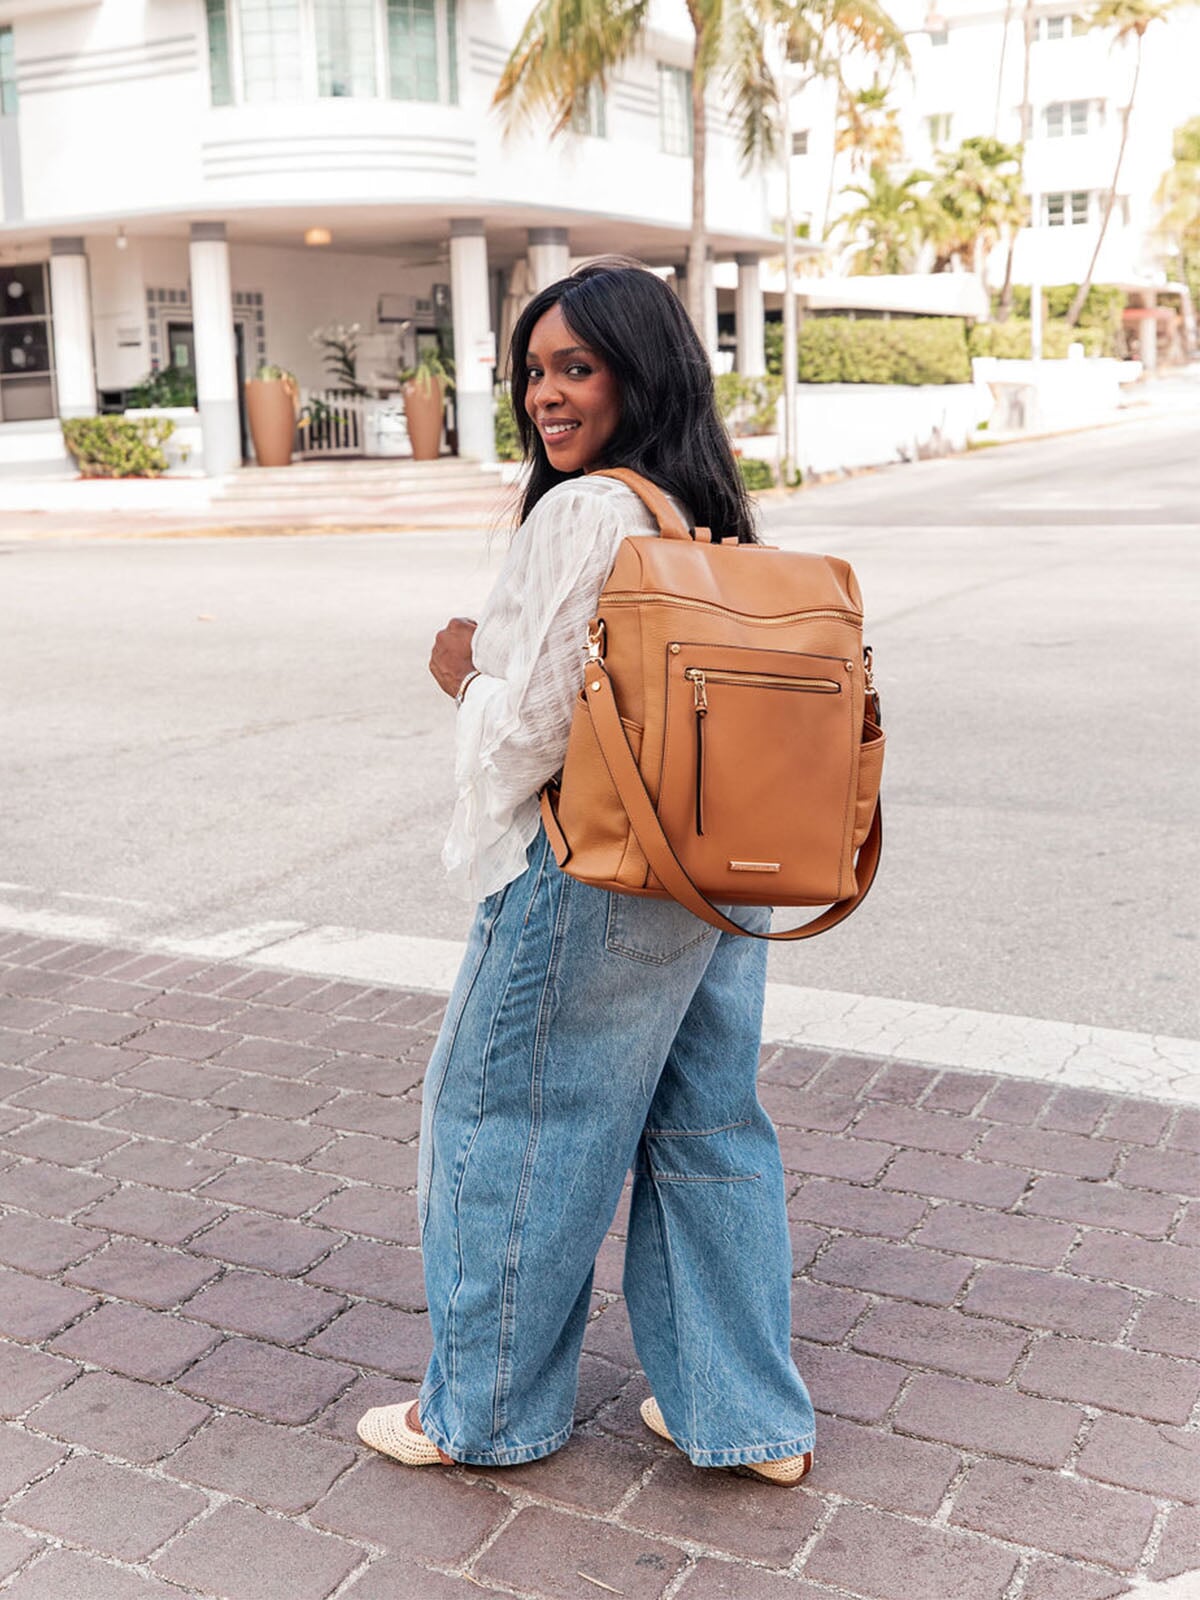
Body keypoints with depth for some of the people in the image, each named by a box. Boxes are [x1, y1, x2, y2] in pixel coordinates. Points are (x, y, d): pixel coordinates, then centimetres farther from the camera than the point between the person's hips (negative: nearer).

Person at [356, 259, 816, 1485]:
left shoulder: (582, 515, -19)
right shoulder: (711, 512, 7)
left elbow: (530, 732, -20)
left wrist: (465, 672, 0)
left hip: (589, 877, -8)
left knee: (508, 1129, 9)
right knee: (707, 1130, 17)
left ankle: (484, 1409, 27)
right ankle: (746, 1414, 29)